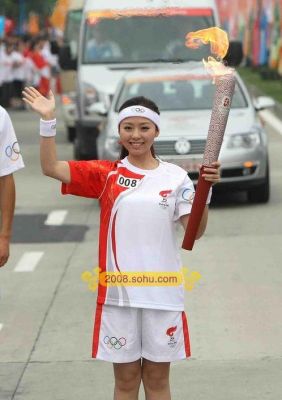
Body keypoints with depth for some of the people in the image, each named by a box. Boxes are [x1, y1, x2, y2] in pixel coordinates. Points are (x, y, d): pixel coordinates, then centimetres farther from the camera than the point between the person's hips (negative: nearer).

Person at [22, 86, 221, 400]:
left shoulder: (175, 177, 0)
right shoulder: (106, 174, 0)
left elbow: (196, 230, -7)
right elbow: (51, 168, -9)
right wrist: (48, 120, -20)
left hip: (163, 292, 0)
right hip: (118, 292, 0)